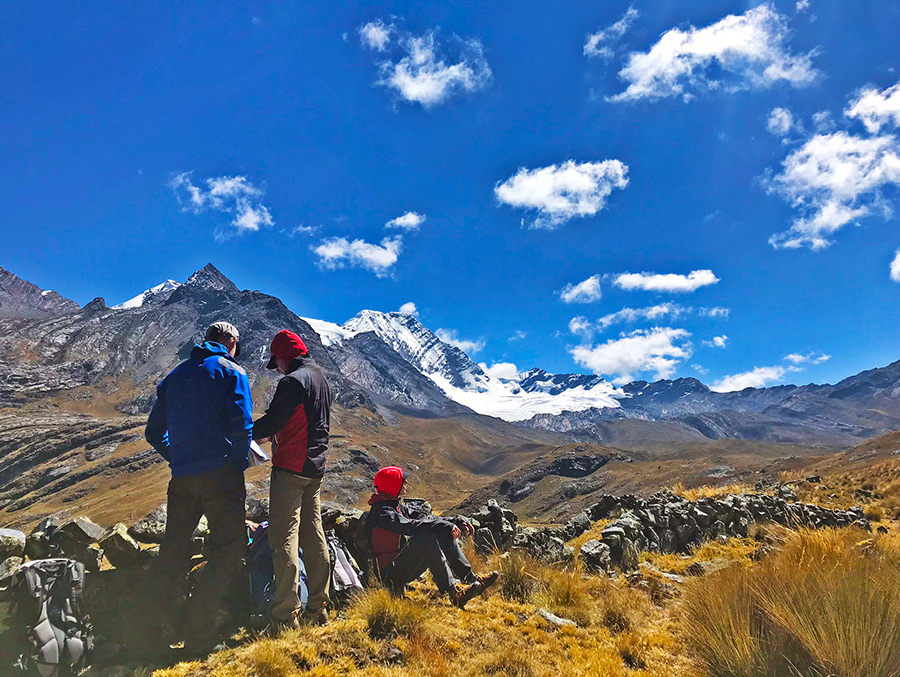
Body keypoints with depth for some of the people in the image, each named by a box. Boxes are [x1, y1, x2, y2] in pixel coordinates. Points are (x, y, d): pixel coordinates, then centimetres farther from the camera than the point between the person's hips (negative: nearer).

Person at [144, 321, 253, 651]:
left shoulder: (175, 375, 16)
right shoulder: (231, 371, -1)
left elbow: (154, 432, 17)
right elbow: (242, 426, -12)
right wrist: (239, 466, -1)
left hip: (181, 476, 6)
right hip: (220, 474, -6)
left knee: (174, 547, 17)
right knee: (228, 547, 1)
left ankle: (160, 618, 22)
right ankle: (201, 629, -3)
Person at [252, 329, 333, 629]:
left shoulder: (293, 381, -13)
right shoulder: (321, 379, 16)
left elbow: (272, 422, -17)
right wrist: (272, 434, 23)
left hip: (290, 469, -9)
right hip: (316, 468, 9)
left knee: (284, 538, -5)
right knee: (313, 535, 11)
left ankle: (285, 616, -4)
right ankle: (318, 609, 17)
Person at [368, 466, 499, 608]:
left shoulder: (398, 506, 15)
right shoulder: (380, 510, -14)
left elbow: (424, 520, 15)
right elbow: (409, 526, -28)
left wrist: (456, 525, 5)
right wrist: (445, 524, -27)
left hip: (405, 567, 9)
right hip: (391, 575, -9)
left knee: (444, 533, -4)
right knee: (426, 538, -30)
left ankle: (471, 579, -9)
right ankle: (454, 591, -37)